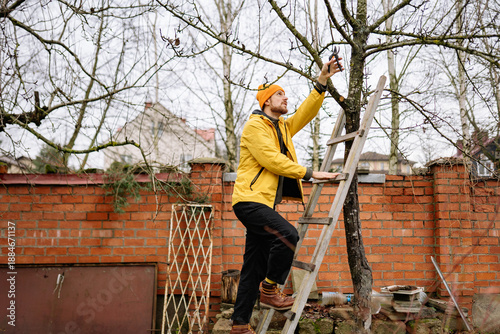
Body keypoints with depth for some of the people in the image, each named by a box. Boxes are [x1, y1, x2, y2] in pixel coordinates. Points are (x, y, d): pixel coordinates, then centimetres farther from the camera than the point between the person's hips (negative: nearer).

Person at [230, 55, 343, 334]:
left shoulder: (283, 127, 20)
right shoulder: (255, 125, -7)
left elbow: (306, 113, 16)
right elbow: (271, 160, -18)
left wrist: (323, 82, 6)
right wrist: (309, 173, -17)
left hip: (264, 203, 9)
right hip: (250, 199, -9)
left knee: (255, 267, 7)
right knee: (288, 235, -25)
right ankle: (269, 290, -6)